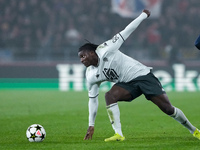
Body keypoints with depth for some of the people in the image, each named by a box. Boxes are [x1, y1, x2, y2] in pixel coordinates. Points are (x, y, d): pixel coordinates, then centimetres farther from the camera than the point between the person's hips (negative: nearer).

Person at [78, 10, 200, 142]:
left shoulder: (105, 50, -15)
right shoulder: (91, 76, 1)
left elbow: (125, 33, -11)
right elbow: (92, 99, 8)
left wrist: (143, 16, -8)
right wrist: (91, 125, 7)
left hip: (142, 75, -5)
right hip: (126, 84, 5)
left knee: (167, 108, -8)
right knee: (109, 95, -25)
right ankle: (118, 135, -26)